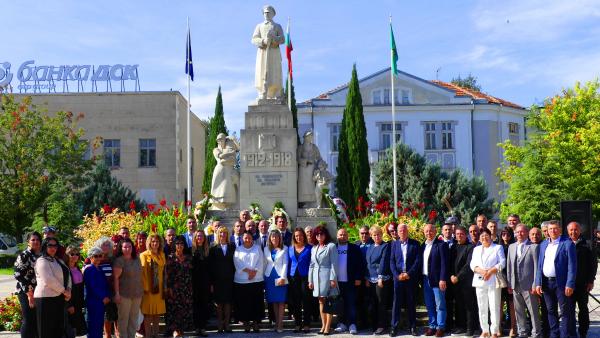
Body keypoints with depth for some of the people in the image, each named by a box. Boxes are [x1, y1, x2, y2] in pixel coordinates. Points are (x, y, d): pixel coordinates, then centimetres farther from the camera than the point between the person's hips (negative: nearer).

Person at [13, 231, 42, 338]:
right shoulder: (24, 255, -6)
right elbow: (19, 276, -12)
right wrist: (29, 293, -16)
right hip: (26, 293, -5)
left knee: (38, 321, 8)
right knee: (28, 320, -4)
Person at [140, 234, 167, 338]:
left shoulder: (162, 255, 11)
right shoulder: (144, 255, -6)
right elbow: (143, 272, -10)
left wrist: (165, 286, 12)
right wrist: (145, 287, -15)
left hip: (159, 288, 5)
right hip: (149, 288, -5)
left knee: (157, 312, 9)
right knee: (148, 312, 0)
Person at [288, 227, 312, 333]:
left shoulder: (309, 248, 0)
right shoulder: (290, 249, 12)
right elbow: (289, 263, 14)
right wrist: (288, 277, 5)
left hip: (305, 277, -4)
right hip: (293, 277, 4)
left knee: (306, 301, -3)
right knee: (295, 302, 5)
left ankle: (306, 324, 3)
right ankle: (297, 324, 12)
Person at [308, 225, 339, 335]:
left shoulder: (331, 246, -3)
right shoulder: (314, 248, 15)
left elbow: (334, 264, -8)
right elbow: (311, 265, 15)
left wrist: (333, 279, -14)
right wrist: (310, 280, 9)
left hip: (327, 276, -6)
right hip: (317, 277, 6)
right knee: (321, 302, 7)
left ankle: (328, 326, -1)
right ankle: (323, 325, 11)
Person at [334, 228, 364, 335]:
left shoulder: (354, 248, 2)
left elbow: (360, 264, -1)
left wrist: (358, 278, -7)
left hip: (350, 282, -2)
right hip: (337, 281, 2)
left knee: (351, 304, 0)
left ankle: (352, 325, 2)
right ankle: (342, 324, 16)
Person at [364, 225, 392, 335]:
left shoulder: (386, 246, -4)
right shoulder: (370, 247, 15)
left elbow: (384, 262, -11)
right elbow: (367, 263, 15)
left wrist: (381, 278, -16)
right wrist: (366, 278, 8)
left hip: (381, 279, -6)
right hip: (370, 280, 6)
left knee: (381, 304, -1)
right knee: (372, 304, 7)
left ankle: (381, 326, 7)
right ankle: (374, 326, 16)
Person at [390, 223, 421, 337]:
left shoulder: (415, 244, 4)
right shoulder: (394, 244, 9)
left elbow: (418, 260, -3)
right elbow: (391, 261, 4)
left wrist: (409, 274, -12)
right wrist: (397, 275, -9)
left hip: (411, 277, -1)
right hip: (398, 277, 1)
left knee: (411, 303, 5)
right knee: (396, 302, 1)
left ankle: (412, 327, 11)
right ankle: (394, 327, 5)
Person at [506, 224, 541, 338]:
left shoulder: (533, 247, -4)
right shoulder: (511, 247, 12)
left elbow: (536, 267, -7)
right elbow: (509, 266, 12)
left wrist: (535, 285, -11)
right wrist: (509, 283, 8)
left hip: (528, 285, -5)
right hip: (515, 285, 5)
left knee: (533, 311, 0)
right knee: (519, 311, 11)